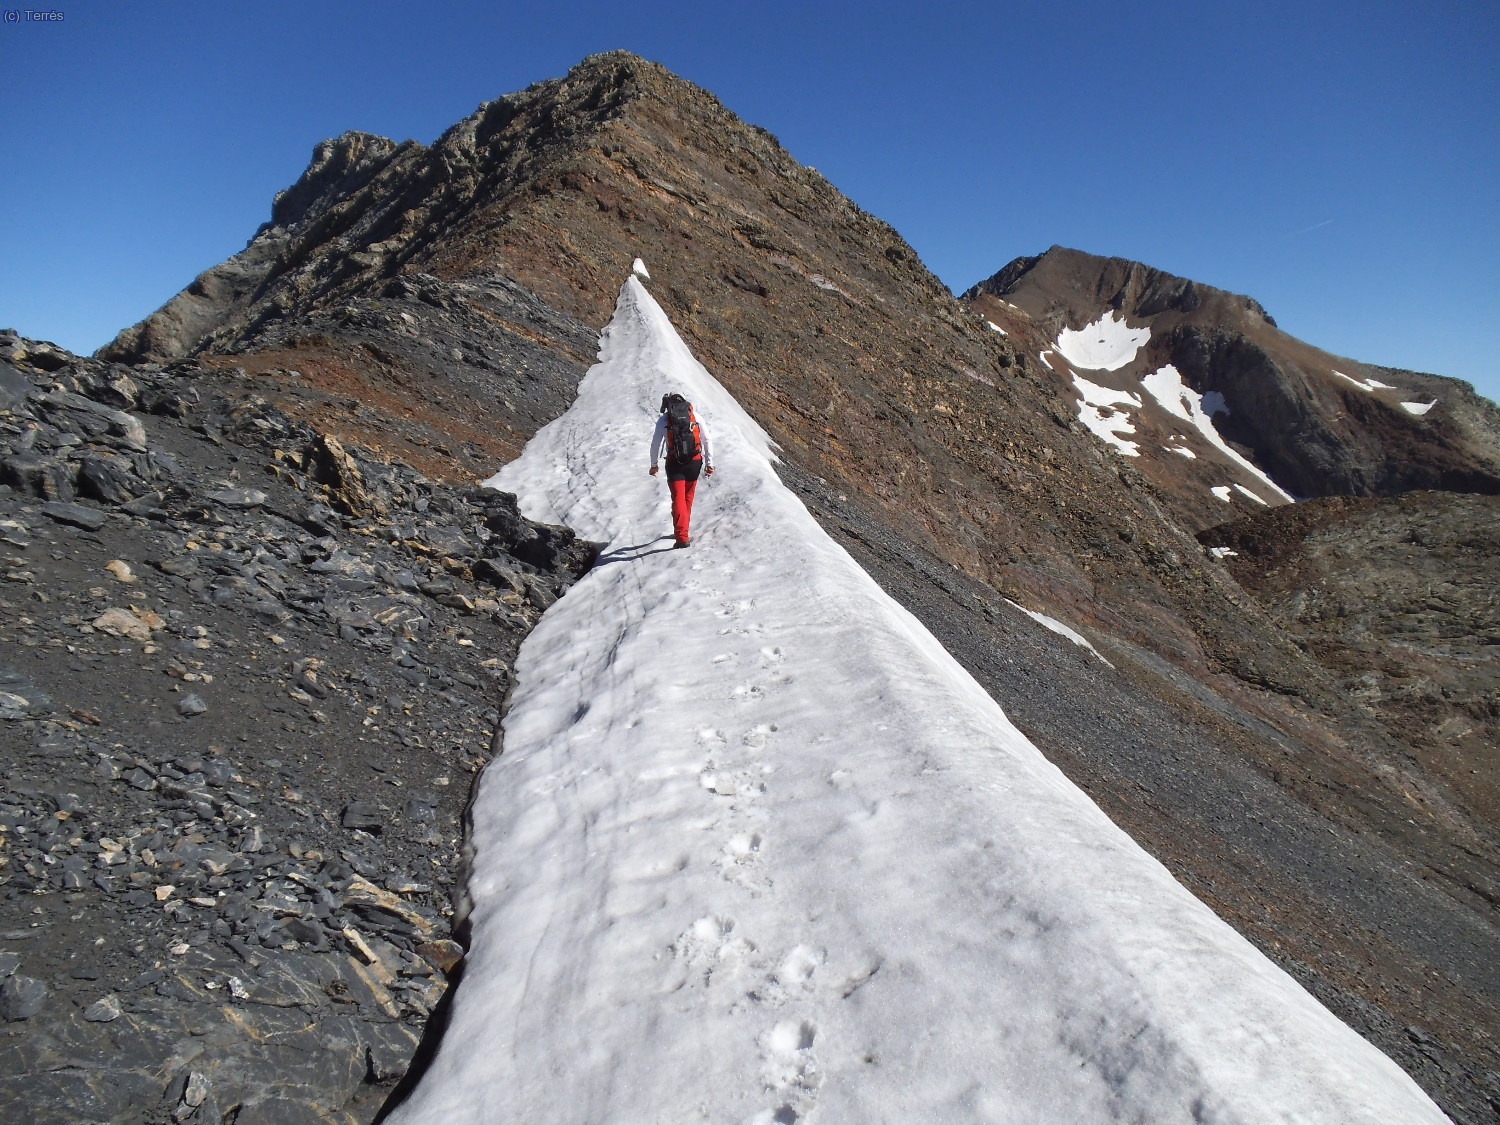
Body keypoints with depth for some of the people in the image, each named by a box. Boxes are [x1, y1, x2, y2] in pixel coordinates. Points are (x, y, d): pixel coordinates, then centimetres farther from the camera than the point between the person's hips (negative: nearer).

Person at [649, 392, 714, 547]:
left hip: (674, 464, -2)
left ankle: (682, 537, -10)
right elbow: (706, 440, 6)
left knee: (678, 499, 0)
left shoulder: (663, 419, 4)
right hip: (694, 462, 2)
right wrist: (709, 462, 11)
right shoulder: (695, 416, 7)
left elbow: (656, 444, 9)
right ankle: (682, 531, 31)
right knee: (688, 498, 18)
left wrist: (654, 464, 22)